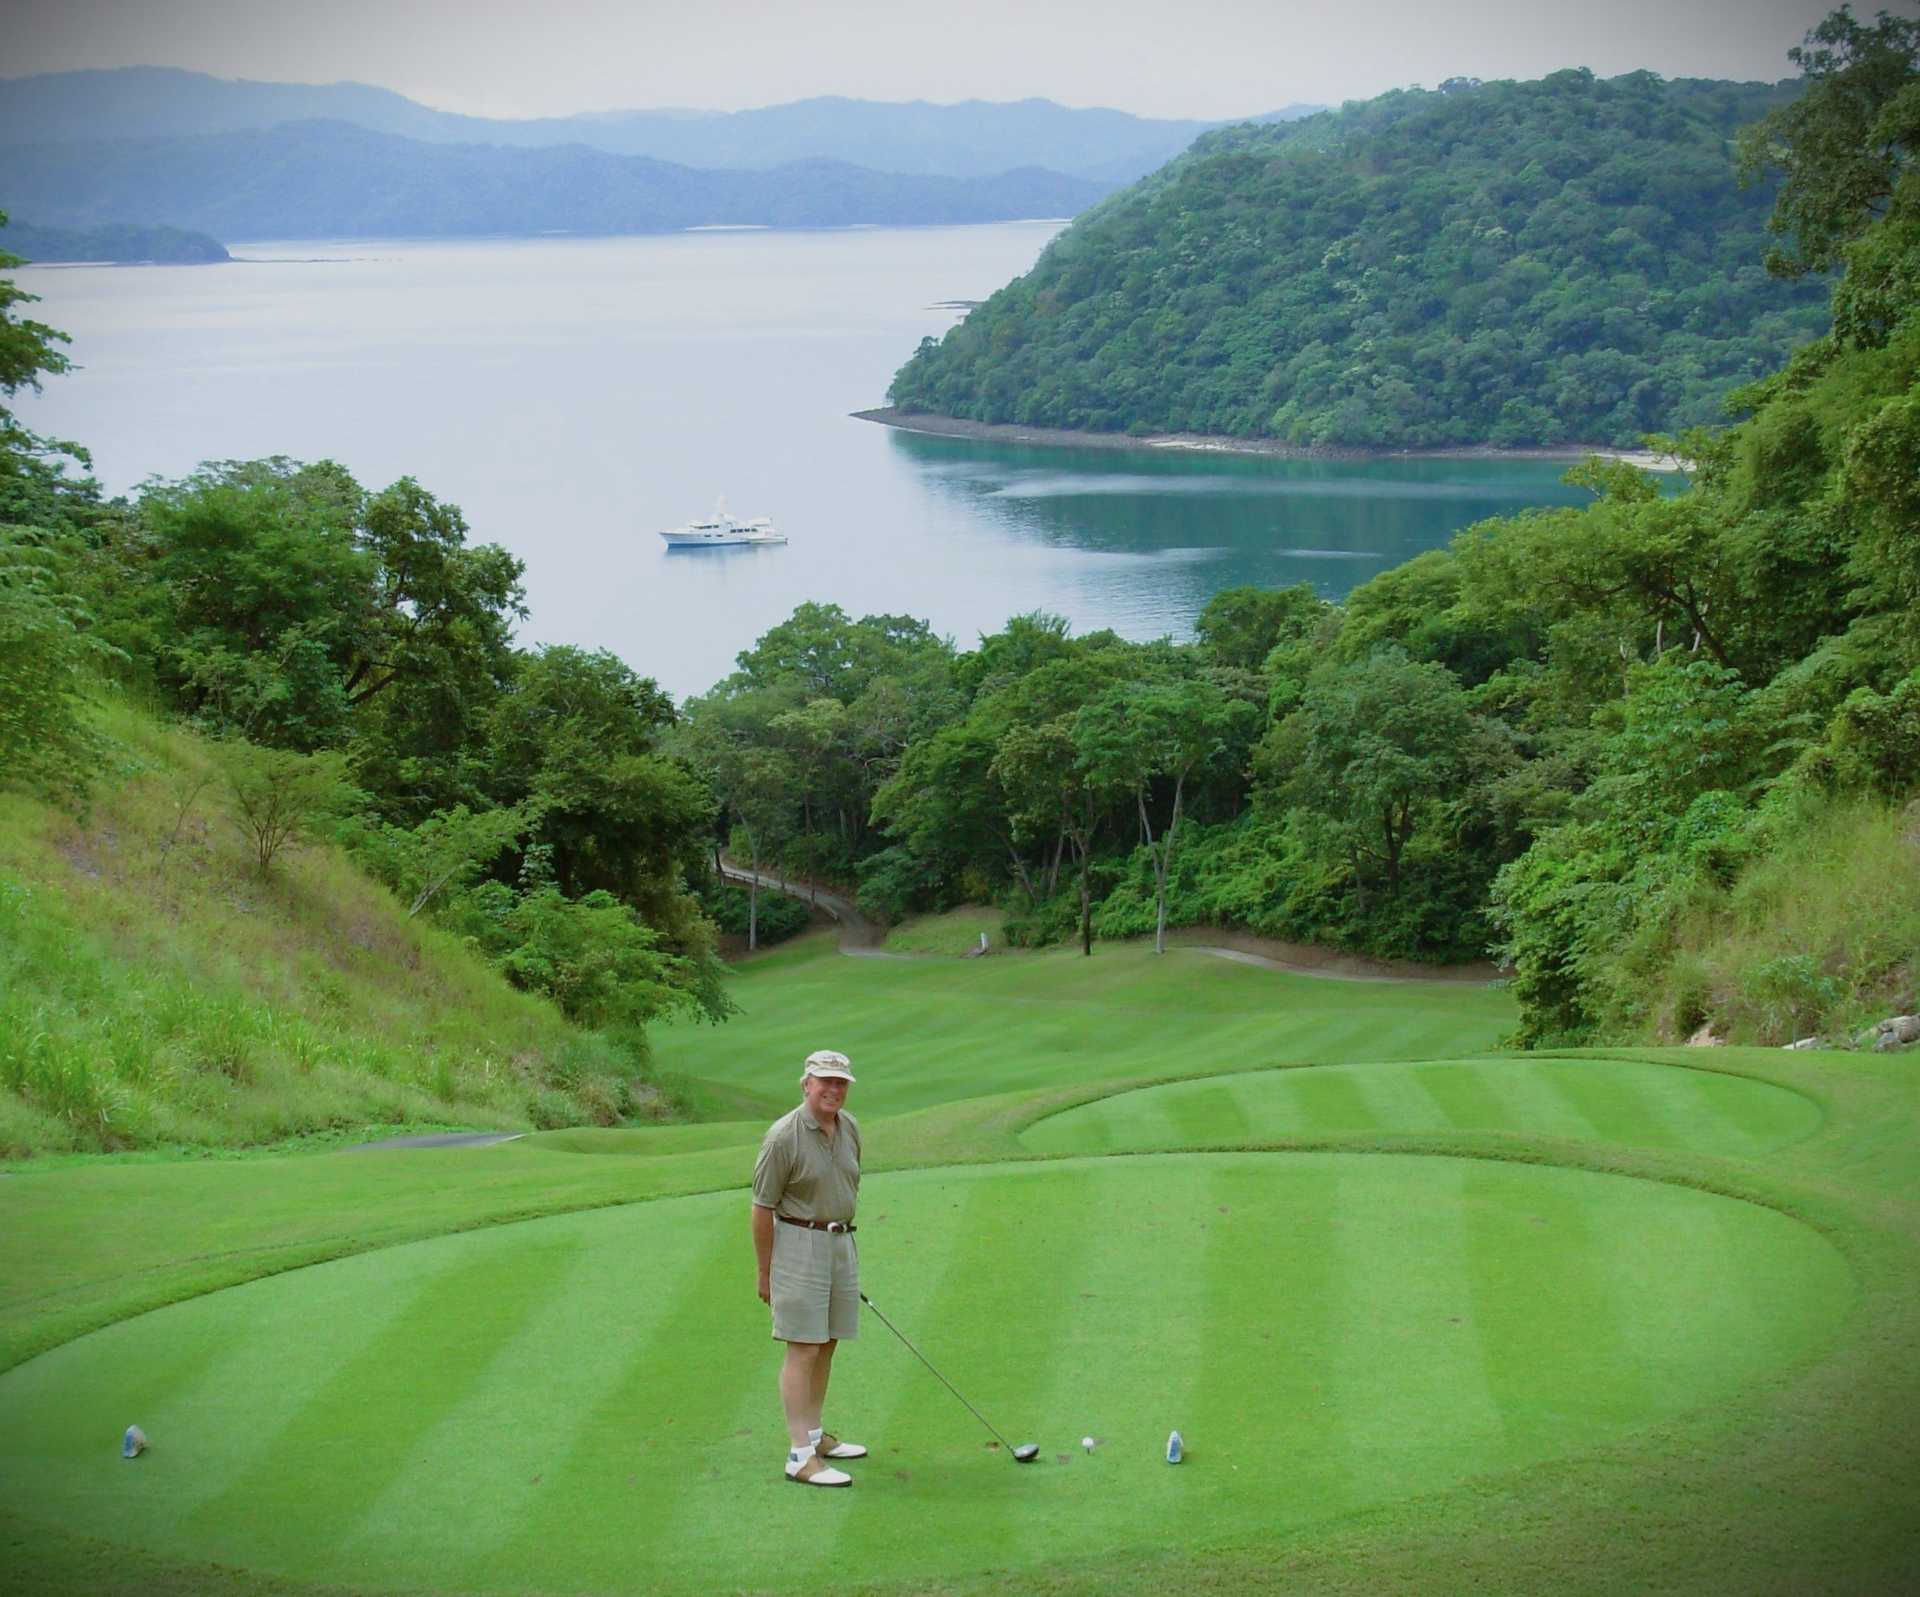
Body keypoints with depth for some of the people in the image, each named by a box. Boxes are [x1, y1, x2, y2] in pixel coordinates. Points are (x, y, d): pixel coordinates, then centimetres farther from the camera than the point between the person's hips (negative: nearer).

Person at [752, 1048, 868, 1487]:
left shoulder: (849, 1127, 5)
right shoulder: (783, 1136, -16)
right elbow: (762, 1207, -11)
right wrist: (766, 1273, -7)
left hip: (842, 1244, 7)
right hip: (799, 1248, -7)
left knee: (826, 1345, 14)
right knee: (802, 1349, -9)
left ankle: (814, 1435, 26)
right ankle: (800, 1456, -9)